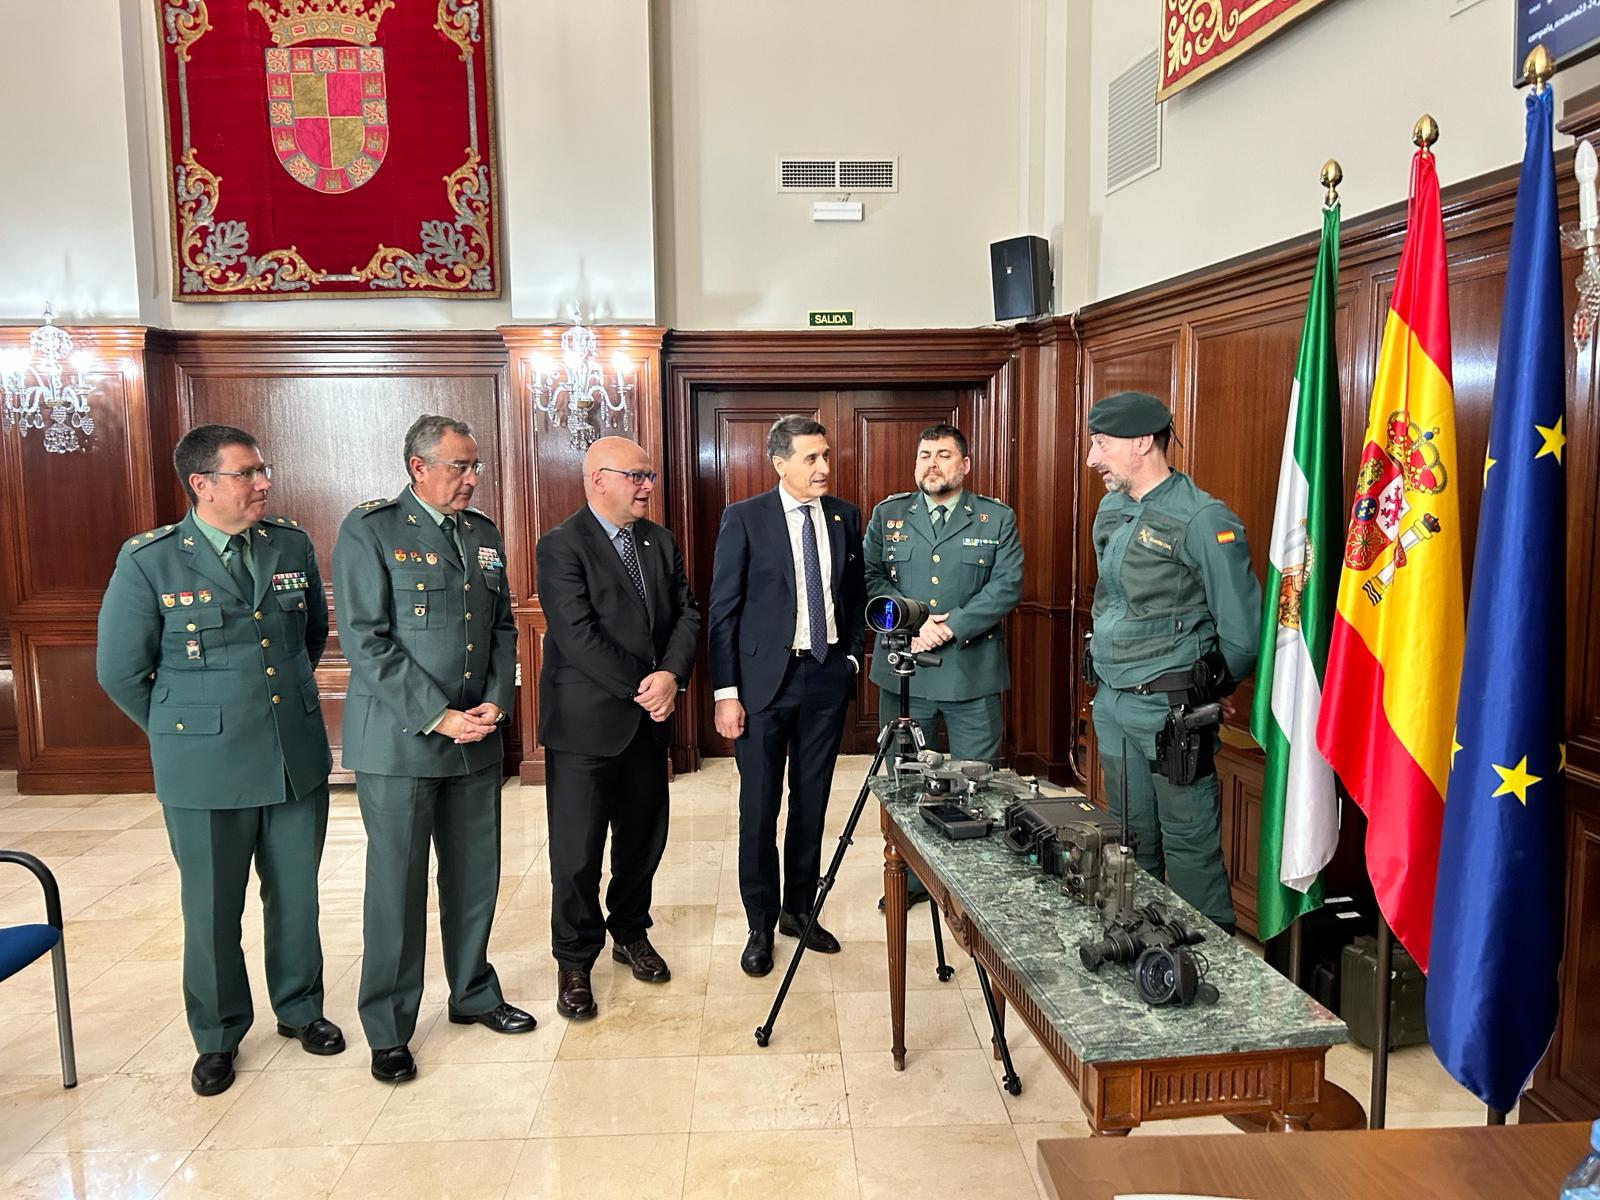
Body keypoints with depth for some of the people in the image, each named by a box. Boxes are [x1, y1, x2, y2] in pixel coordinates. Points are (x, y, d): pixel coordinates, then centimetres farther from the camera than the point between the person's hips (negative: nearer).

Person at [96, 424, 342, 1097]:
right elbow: (119, 670, -1)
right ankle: (218, 1037, 32)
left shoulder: (292, 546, 1)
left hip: (298, 758, 3)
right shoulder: (148, 562, -9)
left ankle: (299, 1008, 36)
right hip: (206, 769, -3)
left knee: (297, 896, 15)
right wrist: (182, 734, 5)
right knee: (212, 909, 11)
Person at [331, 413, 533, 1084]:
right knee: (397, 884, 5)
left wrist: (496, 702, -2)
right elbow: (366, 642, -14)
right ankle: (388, 1029, 21)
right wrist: (437, 717, -17)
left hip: (477, 739, 5)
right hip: (398, 740, -5)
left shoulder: (484, 534, 10)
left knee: (476, 875, 13)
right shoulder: (369, 530, -8)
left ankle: (473, 994, 33)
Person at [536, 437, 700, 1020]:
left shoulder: (660, 541, 9)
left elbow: (686, 614, 5)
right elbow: (579, 635, -19)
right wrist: (642, 688, -16)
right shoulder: (561, 546, -11)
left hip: (648, 720, 6)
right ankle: (574, 960, 22)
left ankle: (630, 932, 37)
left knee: (644, 837, 16)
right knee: (577, 851, 3)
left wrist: (671, 675, -13)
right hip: (585, 724, -6)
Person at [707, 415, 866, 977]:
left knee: (812, 802, 12)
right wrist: (726, 692, -11)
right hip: (765, 679, -3)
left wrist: (852, 655, 7)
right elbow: (722, 610, -7)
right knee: (759, 808, 3)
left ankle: (799, 910, 29)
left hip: (827, 678, 4)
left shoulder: (845, 517, 6)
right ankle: (761, 925, 19)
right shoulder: (744, 518, -6)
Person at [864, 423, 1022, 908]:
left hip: (973, 672, -2)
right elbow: (871, 579, 1)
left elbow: (1007, 586, -7)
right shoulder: (887, 514, 8)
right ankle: (908, 879, 26)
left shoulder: (997, 519, 3)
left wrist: (950, 628, -16)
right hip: (903, 669, 2)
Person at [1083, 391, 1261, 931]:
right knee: (1130, 837, 18)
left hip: (1170, 708, -7)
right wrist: (1109, 677, 15)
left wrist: (1210, 690, 1)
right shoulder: (1109, 510, 9)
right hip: (1112, 702, 8)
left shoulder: (1204, 521, -16)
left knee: (1189, 843, 2)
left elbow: (1240, 628, -12)